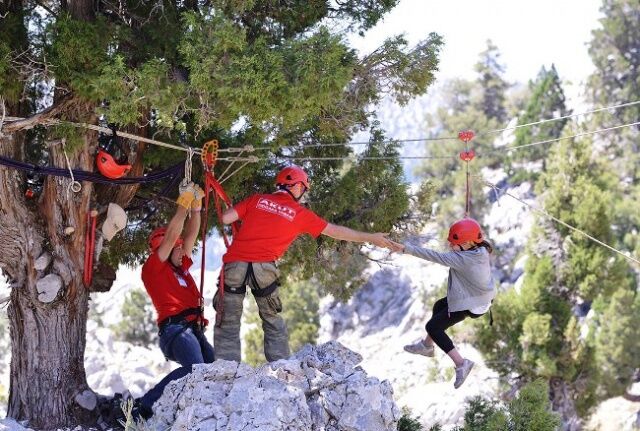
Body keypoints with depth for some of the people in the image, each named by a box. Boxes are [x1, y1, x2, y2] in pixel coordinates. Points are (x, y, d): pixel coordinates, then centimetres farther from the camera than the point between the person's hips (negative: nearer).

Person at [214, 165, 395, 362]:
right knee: (272, 321, 18)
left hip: (234, 262, 1)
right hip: (263, 267, -1)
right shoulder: (300, 213, 12)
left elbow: (226, 218, 7)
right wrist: (371, 238, 25)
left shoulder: (257, 200, 15)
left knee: (227, 323, 7)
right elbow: (335, 231, 17)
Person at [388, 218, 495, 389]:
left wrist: (406, 249, -33)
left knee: (433, 327, 3)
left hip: (469, 304, -10)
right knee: (439, 306, 28)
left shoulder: (462, 259, -31)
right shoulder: (481, 251, -7)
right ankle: (427, 346, 45)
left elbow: (435, 256, -33)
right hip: (482, 297, 10)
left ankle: (461, 363, -2)